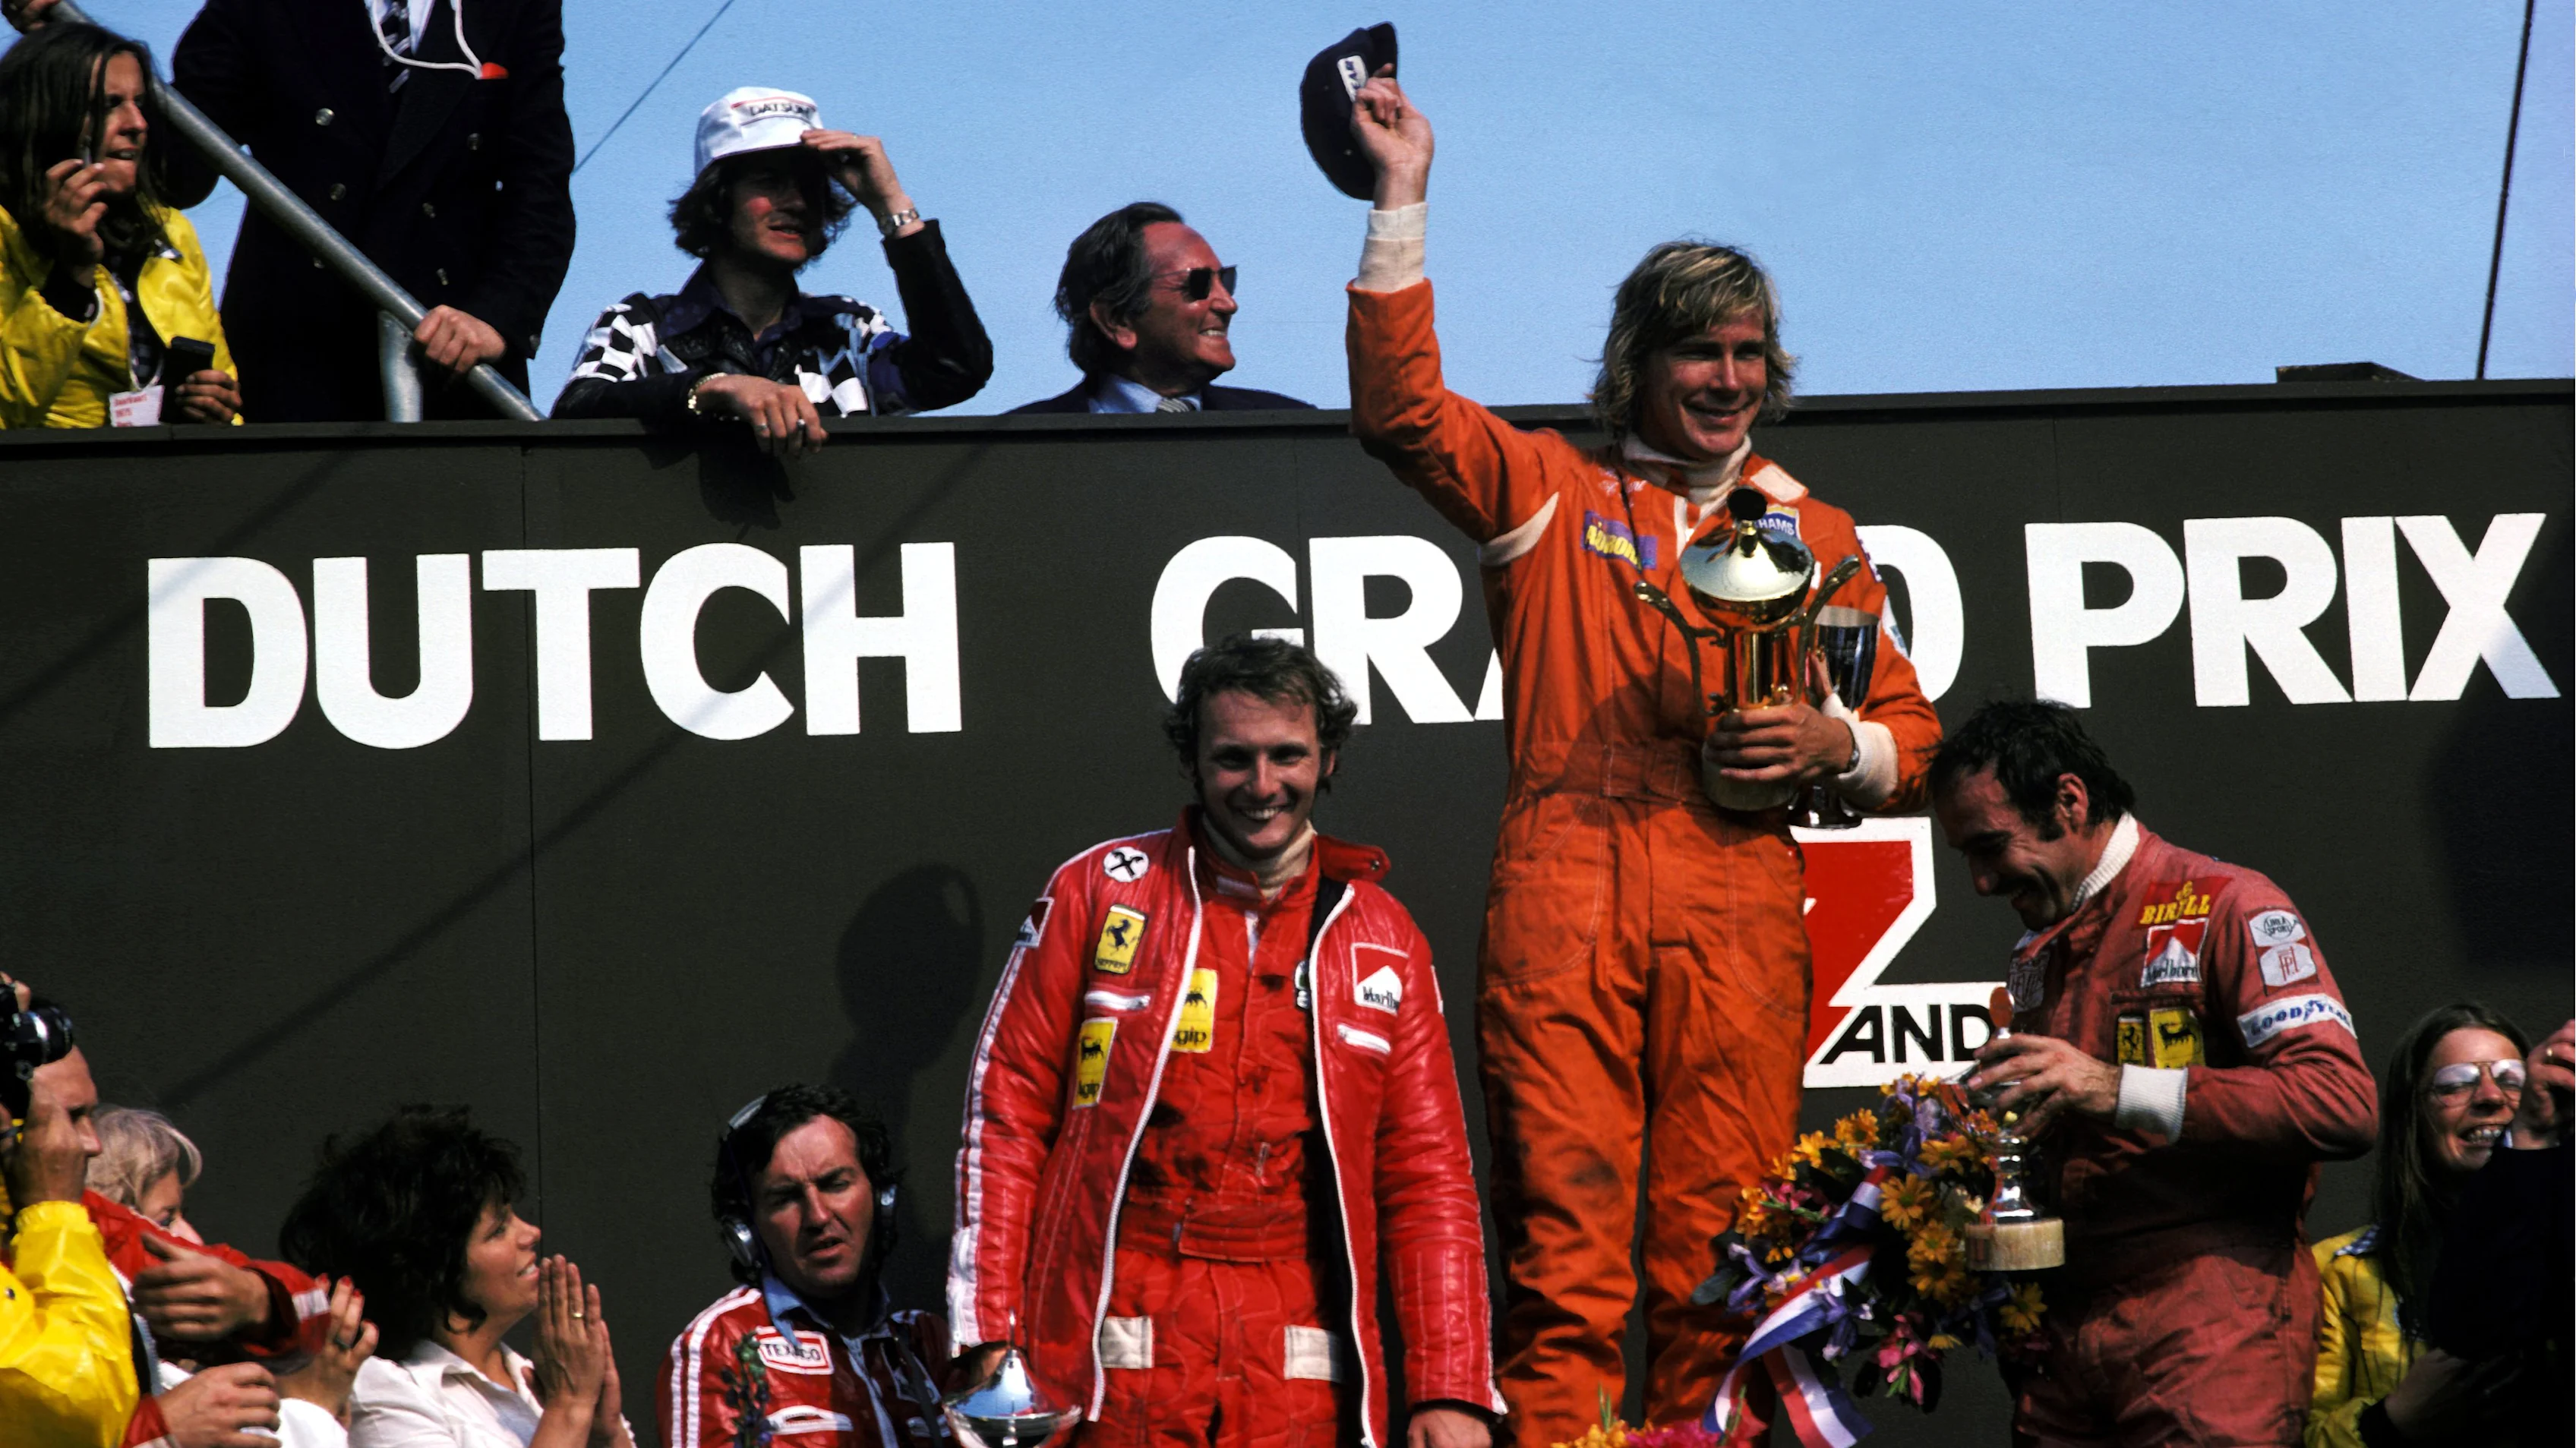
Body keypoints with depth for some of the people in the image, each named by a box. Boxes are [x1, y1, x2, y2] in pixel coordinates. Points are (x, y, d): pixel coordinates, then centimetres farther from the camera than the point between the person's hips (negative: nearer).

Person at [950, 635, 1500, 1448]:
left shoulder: (1380, 939, 12)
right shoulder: (1099, 892, 6)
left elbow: (1427, 1177, 10)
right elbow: (1007, 1112, 4)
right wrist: (987, 1342, -4)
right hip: (1112, 1365, -1)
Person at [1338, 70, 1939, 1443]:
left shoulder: (1810, 529, 20)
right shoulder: (1546, 490, 14)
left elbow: (1910, 736, 21)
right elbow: (1401, 407, 0)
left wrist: (1831, 746, -2)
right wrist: (1403, 201, -5)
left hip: (1737, 903, 2)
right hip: (1563, 897, -2)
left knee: (1718, 1247, -4)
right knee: (1563, 1239, -8)